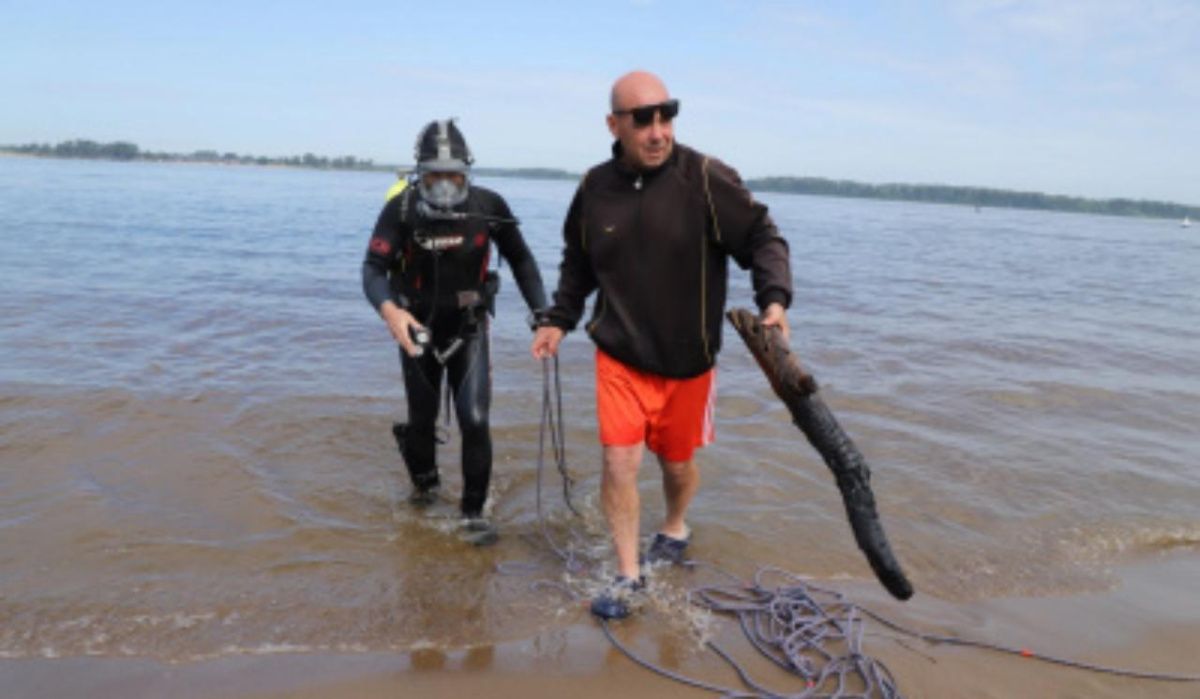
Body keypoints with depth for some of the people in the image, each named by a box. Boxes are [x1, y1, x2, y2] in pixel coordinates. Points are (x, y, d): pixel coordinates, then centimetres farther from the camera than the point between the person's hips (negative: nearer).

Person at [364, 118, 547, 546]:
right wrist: (389, 309, -42)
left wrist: (541, 313, -6)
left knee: (475, 421, -10)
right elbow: (373, 269, -21)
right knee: (422, 419, 14)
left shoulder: (488, 206, -13)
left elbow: (519, 259, 0)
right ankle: (424, 482, 44)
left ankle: (474, 513, 6)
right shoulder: (402, 209, -17)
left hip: (469, 330, 0)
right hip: (418, 330, 0)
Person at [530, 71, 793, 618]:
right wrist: (558, 319, 5)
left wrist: (774, 299, -25)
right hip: (619, 354, 1)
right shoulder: (595, 188, -1)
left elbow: (762, 238, -9)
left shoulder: (706, 179, -12)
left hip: (687, 357, -1)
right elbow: (577, 264, 14)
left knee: (678, 460, 16)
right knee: (619, 461, -6)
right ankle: (627, 575, 14)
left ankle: (675, 529, 48)